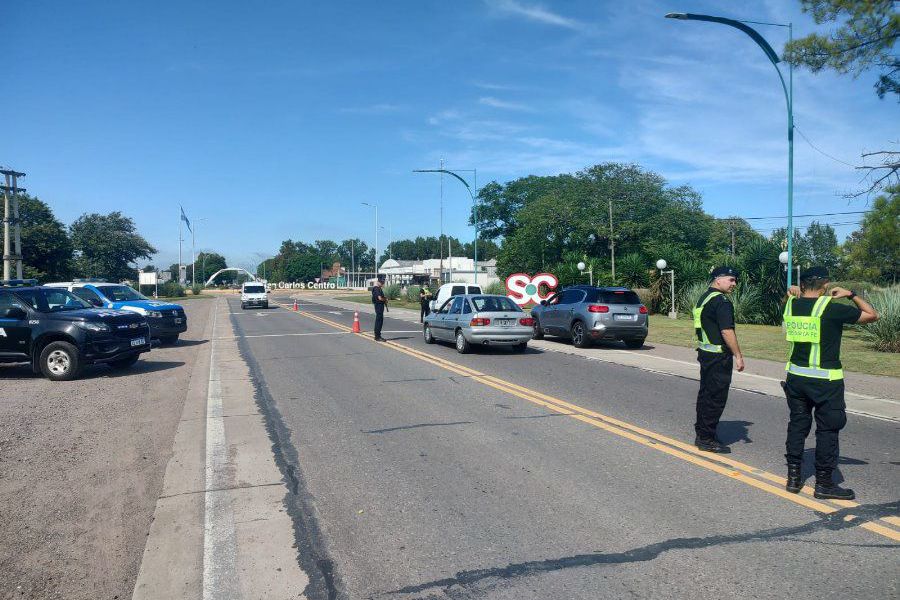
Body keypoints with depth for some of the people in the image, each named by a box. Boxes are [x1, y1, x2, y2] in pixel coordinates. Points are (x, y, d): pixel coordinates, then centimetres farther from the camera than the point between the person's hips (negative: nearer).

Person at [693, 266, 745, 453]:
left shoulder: (704, 297, 15)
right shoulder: (721, 301, -16)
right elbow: (727, 332, -22)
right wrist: (738, 356, -18)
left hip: (705, 353, 10)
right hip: (718, 356, -10)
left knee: (705, 394, 15)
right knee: (716, 397, -3)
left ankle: (701, 434, 24)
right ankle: (707, 439, 2)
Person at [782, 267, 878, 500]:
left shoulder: (791, 305, 2)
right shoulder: (833, 308, -13)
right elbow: (872, 315, 0)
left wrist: (793, 292, 19)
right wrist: (851, 295, 7)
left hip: (795, 376, 5)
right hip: (825, 380, -5)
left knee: (797, 424, 14)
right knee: (827, 429, 5)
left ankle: (794, 477, 18)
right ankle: (824, 483, 11)